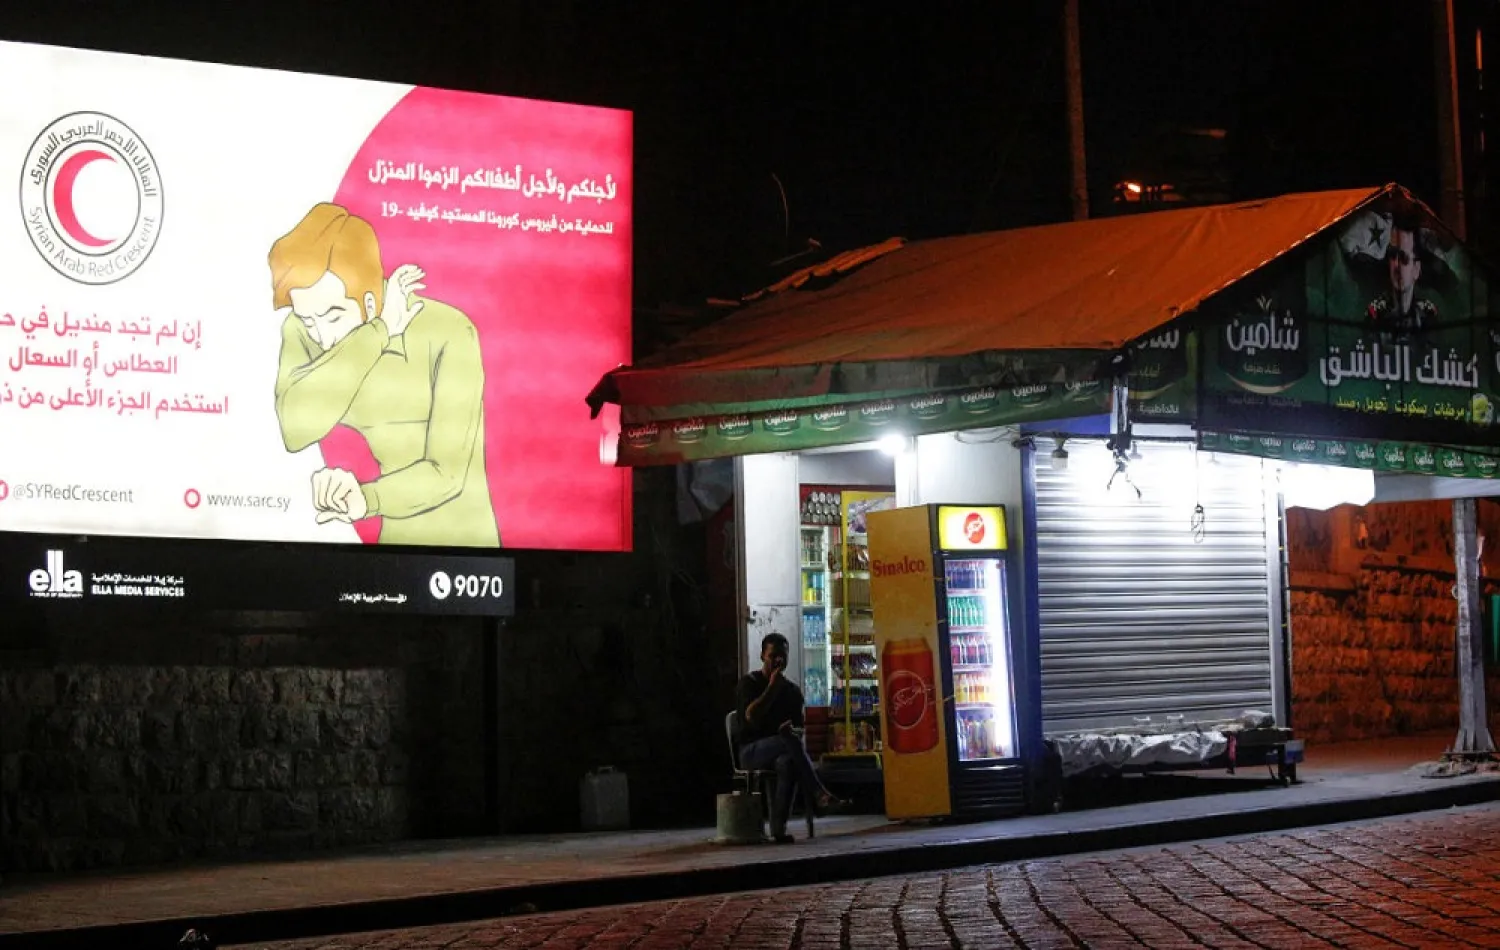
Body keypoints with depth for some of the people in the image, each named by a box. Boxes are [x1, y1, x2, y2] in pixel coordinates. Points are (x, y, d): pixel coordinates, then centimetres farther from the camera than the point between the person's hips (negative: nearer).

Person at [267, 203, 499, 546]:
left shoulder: (446, 333, -15)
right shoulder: (302, 331, -5)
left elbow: (447, 473, -18)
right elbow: (295, 430, -22)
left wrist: (367, 500, -34)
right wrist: (379, 332, -22)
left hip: (449, 538, -3)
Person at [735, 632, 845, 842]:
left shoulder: (792, 690, 16)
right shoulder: (748, 683, 4)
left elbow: (799, 726, 15)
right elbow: (751, 716, -14)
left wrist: (792, 729, -10)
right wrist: (772, 687, -11)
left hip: (779, 752, 3)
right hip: (751, 751, -3)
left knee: (787, 762, -39)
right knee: (791, 739, -36)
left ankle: (779, 828, -45)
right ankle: (818, 795, -43)